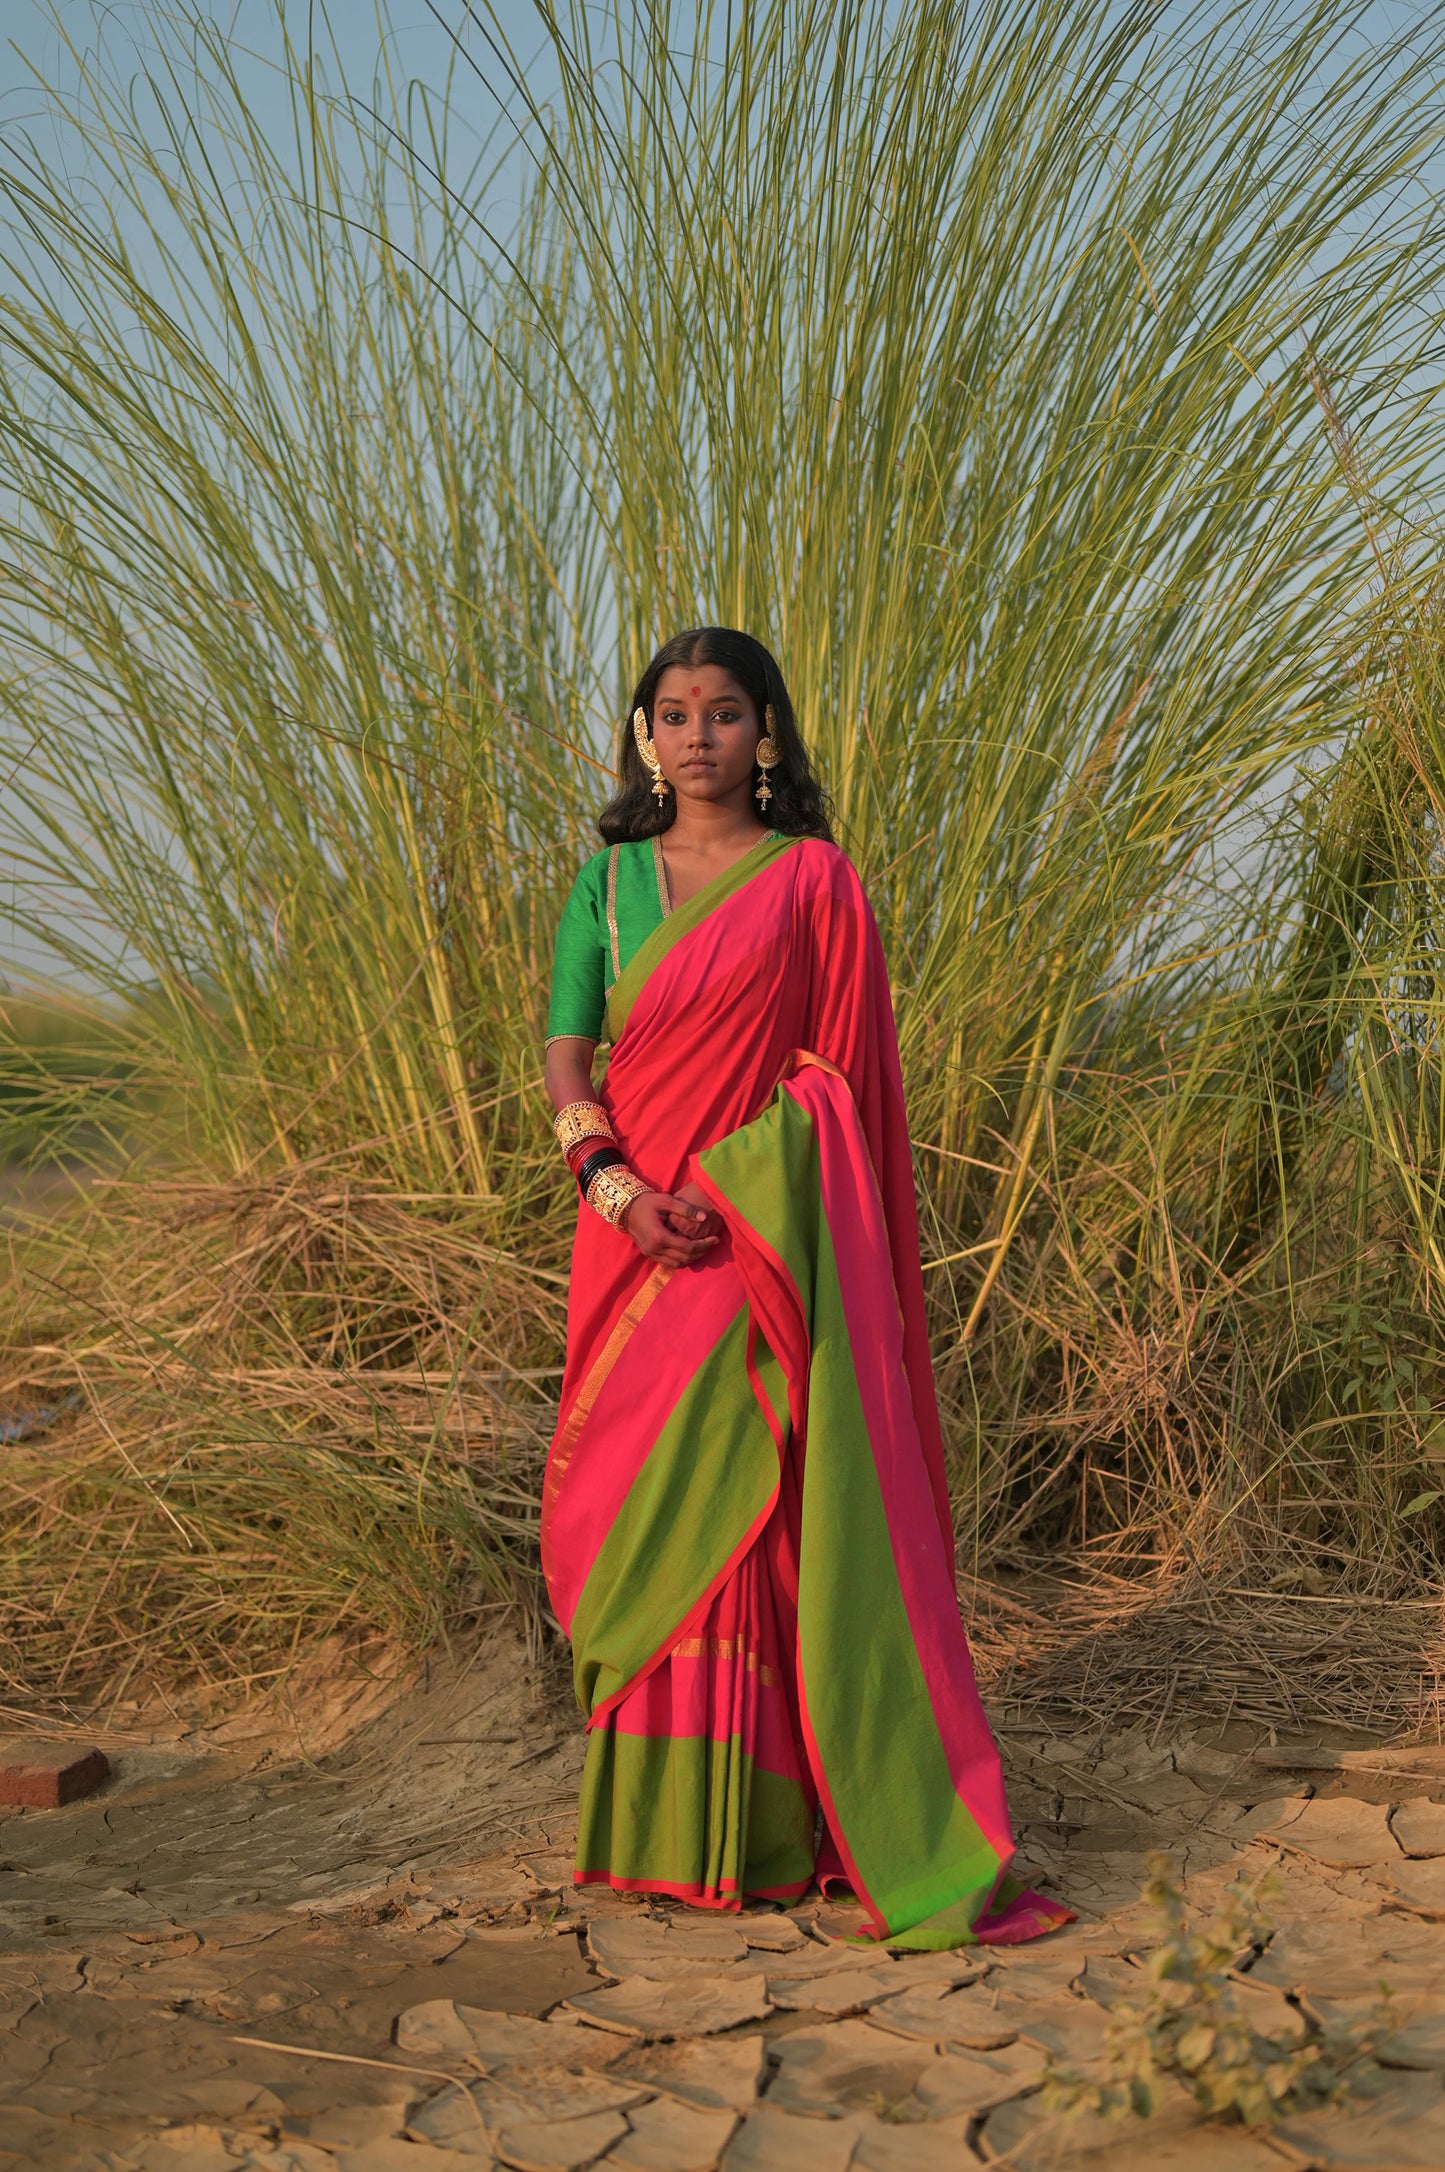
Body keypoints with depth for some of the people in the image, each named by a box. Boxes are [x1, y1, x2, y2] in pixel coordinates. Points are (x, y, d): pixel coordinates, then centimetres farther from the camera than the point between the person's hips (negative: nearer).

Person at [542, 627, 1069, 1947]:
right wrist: (620, 1187, -11)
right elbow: (566, 1058, 6)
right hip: (643, 1238, 4)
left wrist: (727, 1189, -11)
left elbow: (839, 1070, -1)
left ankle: (772, 1823, 3)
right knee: (644, 1519, 7)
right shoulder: (609, 879, 12)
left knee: (780, 1512, -5)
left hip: (773, 1232, -4)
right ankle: (662, 1824, 20)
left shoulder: (813, 879, 2)